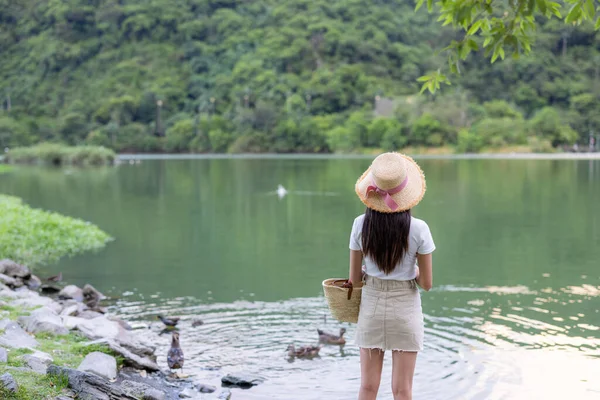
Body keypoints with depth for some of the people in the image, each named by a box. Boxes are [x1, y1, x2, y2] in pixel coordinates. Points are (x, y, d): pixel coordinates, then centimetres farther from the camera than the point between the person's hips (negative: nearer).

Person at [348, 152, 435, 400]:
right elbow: (427, 283, -9)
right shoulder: (418, 229, -15)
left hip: (371, 307, 2)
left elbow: (354, 277, -3)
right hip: (405, 309, -1)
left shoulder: (361, 225, -11)